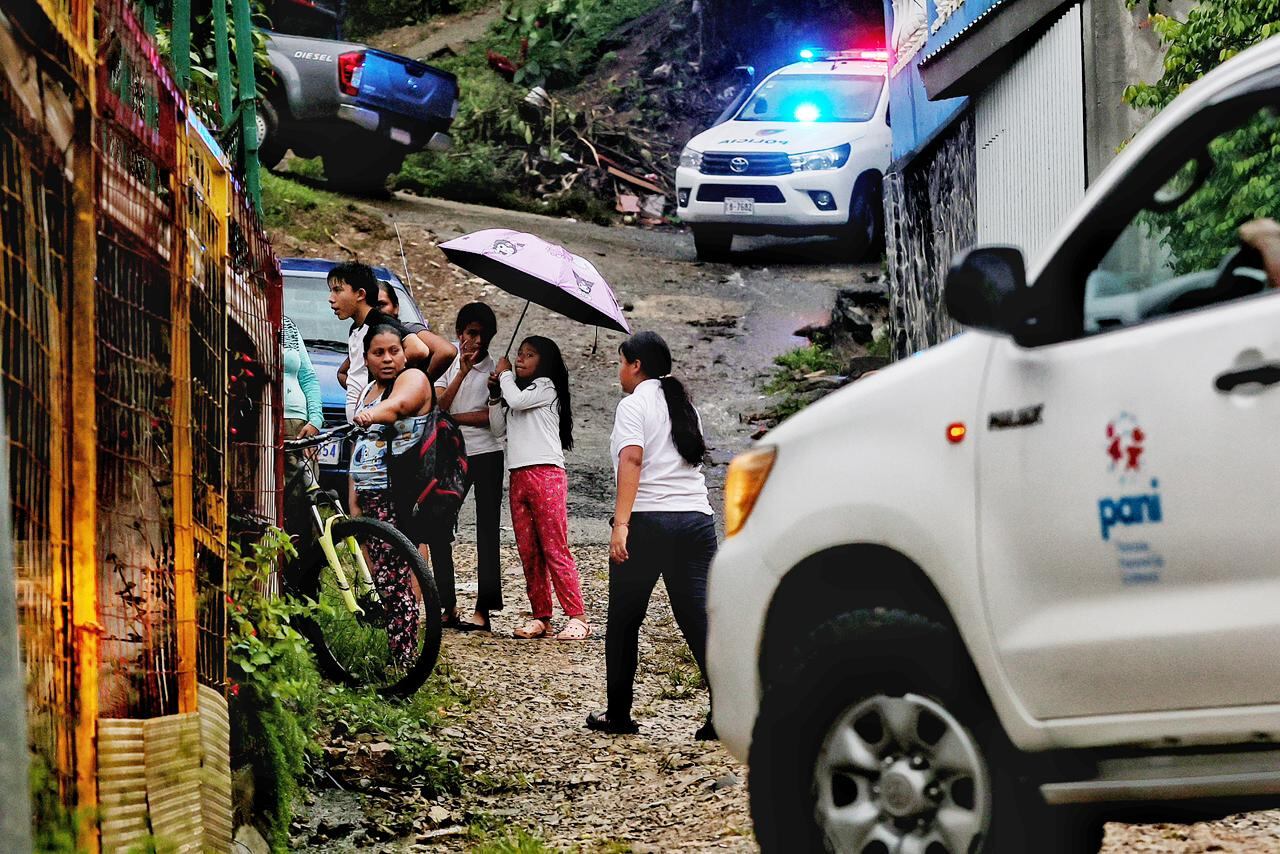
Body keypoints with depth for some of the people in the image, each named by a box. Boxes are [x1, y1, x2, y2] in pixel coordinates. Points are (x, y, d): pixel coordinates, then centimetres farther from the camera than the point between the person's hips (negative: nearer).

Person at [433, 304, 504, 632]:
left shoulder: (495, 368, 2)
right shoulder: (448, 363, 8)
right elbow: (439, 406, -7)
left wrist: (453, 417, -10)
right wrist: (463, 372, -15)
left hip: (487, 454, -3)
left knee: (487, 530, -4)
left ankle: (483, 610, -6)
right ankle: (448, 607, 4)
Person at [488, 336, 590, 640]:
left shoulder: (545, 386, 1)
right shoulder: (515, 389, 25)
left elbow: (517, 400, -15)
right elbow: (498, 428, 21)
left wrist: (505, 374, 2)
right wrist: (495, 395, 11)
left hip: (546, 474, -8)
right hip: (519, 476, 8)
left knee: (555, 549, -11)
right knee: (528, 551, 4)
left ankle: (577, 618, -12)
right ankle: (541, 617, 7)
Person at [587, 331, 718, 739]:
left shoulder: (634, 404, -3)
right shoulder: (683, 405, 19)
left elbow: (631, 460, -16)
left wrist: (621, 523, -23)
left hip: (647, 522, -6)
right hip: (696, 518, 6)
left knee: (623, 621, 8)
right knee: (699, 617, 1)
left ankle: (618, 714, 14)